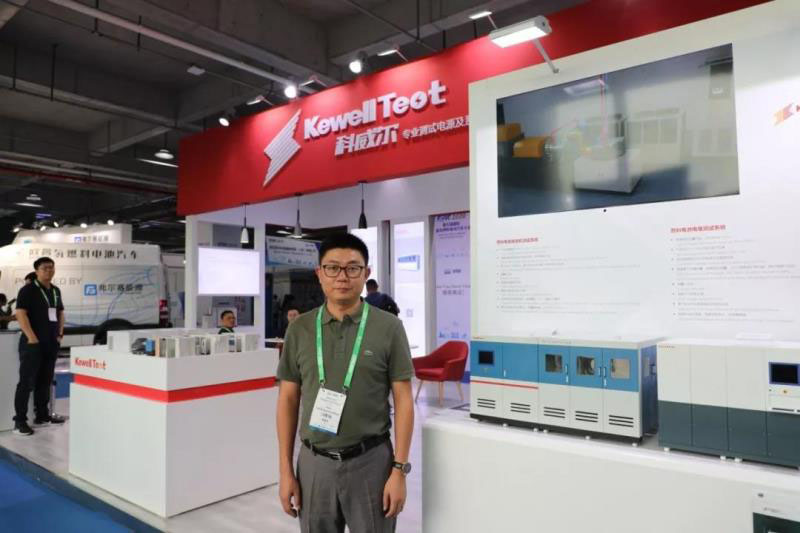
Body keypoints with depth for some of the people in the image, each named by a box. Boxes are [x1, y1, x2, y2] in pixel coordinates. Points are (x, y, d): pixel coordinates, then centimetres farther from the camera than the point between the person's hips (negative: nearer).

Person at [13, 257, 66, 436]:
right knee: (27, 381, -5)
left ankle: (42, 415, 23)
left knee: (45, 380, 13)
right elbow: (20, 314, -15)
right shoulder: (28, 290, -7)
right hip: (33, 343, -7)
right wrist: (32, 337, -19)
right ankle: (19, 421, 0)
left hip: (52, 343, 7)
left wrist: (60, 333, 12)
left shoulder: (56, 290, 14)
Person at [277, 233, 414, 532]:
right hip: (314, 463, 2)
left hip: (371, 461, -2)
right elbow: (288, 400, 4)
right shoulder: (300, 330, 1)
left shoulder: (388, 328, -6)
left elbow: (403, 401, -5)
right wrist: (285, 470, 2)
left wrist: (399, 470, -8)